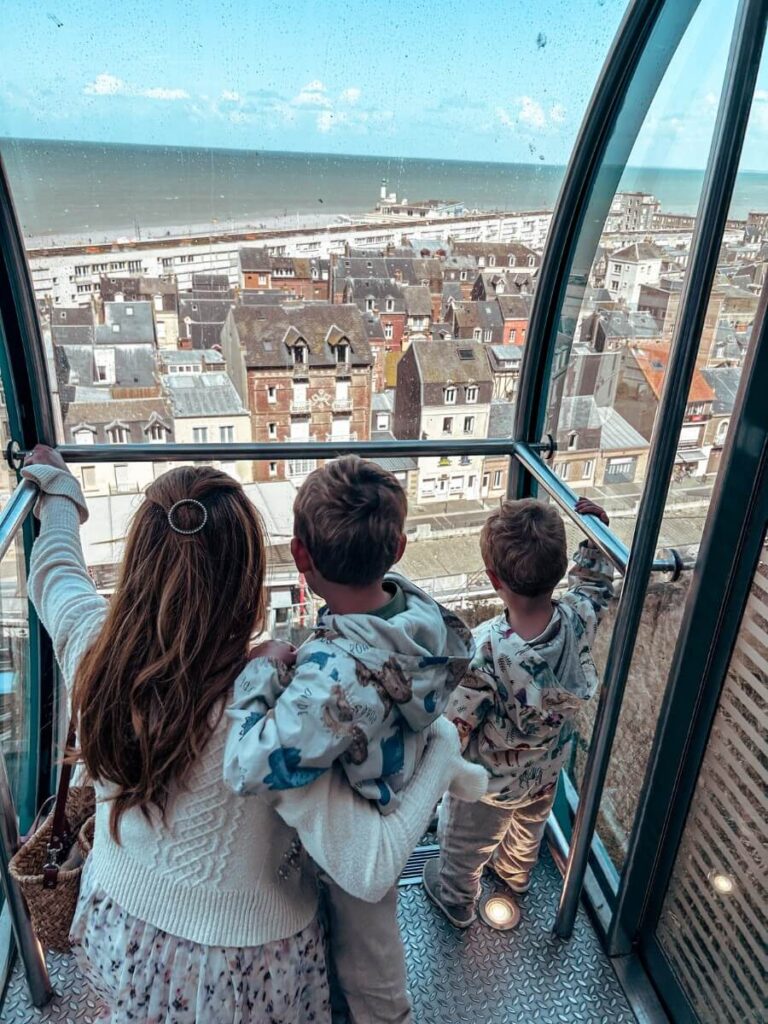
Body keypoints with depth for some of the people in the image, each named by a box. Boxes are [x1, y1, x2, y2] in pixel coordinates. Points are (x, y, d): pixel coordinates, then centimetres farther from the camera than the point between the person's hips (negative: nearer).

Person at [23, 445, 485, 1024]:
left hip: (118, 925, 4)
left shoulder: (93, 642, -24)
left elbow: (53, 570, 1)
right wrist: (442, 748, -20)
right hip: (238, 961, -3)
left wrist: (59, 492, 21)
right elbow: (370, 870, -33)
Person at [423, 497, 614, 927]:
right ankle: (517, 874, 68)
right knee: (530, 827, 38)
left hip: (488, 782, -5)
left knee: (464, 847, 29)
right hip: (547, 769, 5)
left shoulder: (483, 650, -44)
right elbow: (596, 585, -3)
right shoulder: (578, 619, -29)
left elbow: (454, 726, -29)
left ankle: (457, 902, 57)